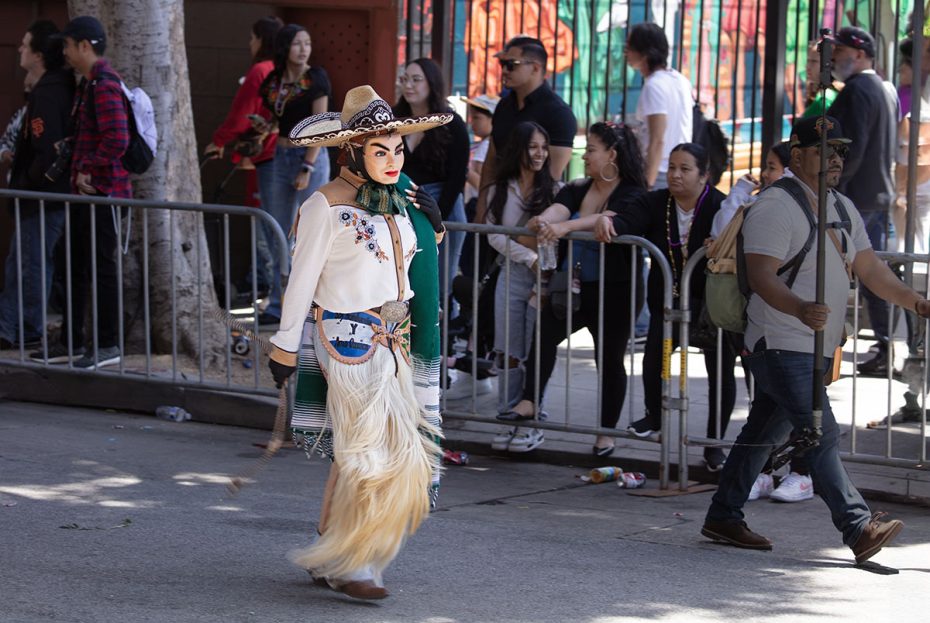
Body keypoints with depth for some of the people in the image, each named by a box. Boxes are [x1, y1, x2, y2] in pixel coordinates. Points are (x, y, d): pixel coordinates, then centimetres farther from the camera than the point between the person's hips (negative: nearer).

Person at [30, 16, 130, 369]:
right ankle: (71, 343, 21)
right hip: (85, 190, 10)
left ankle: (108, 346, 4)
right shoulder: (88, 83, 16)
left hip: (102, 190, -10)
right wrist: (79, 171, 13)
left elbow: (117, 140, -26)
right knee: (75, 267, 14)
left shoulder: (104, 85, -17)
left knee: (101, 267, -3)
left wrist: (89, 170, -17)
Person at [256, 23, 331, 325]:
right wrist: (265, 127, -2)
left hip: (310, 157, -6)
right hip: (281, 157, 6)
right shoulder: (273, 81, 7)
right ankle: (279, 305, 14)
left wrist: (307, 168, -17)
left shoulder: (315, 77, -8)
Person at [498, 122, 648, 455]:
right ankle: (529, 403, -19)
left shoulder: (630, 195, -9)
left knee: (610, 358, 4)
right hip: (574, 286, 5)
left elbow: (605, 220, -28)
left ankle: (607, 433, 15)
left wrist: (565, 227, -44)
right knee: (545, 331, -17)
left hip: (614, 290, -5)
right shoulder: (577, 189, 9)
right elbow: (558, 209, -11)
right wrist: (542, 221, -35)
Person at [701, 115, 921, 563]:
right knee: (821, 437, -15)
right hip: (780, 345, -9)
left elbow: (870, 269, 15)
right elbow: (762, 277, -22)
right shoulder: (775, 207, -13)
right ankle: (858, 529, -20)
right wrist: (801, 309, -39)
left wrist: (913, 301, 0)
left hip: (813, 348, 9)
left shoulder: (842, 208, 16)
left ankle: (723, 517, 24)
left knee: (764, 434, 15)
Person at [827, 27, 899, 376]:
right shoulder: (885, 91, 17)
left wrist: (832, 187, -18)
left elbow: (853, 147, -21)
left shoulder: (857, 90, -14)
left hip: (854, 196, -10)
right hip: (880, 194, 10)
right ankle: (887, 350, 12)